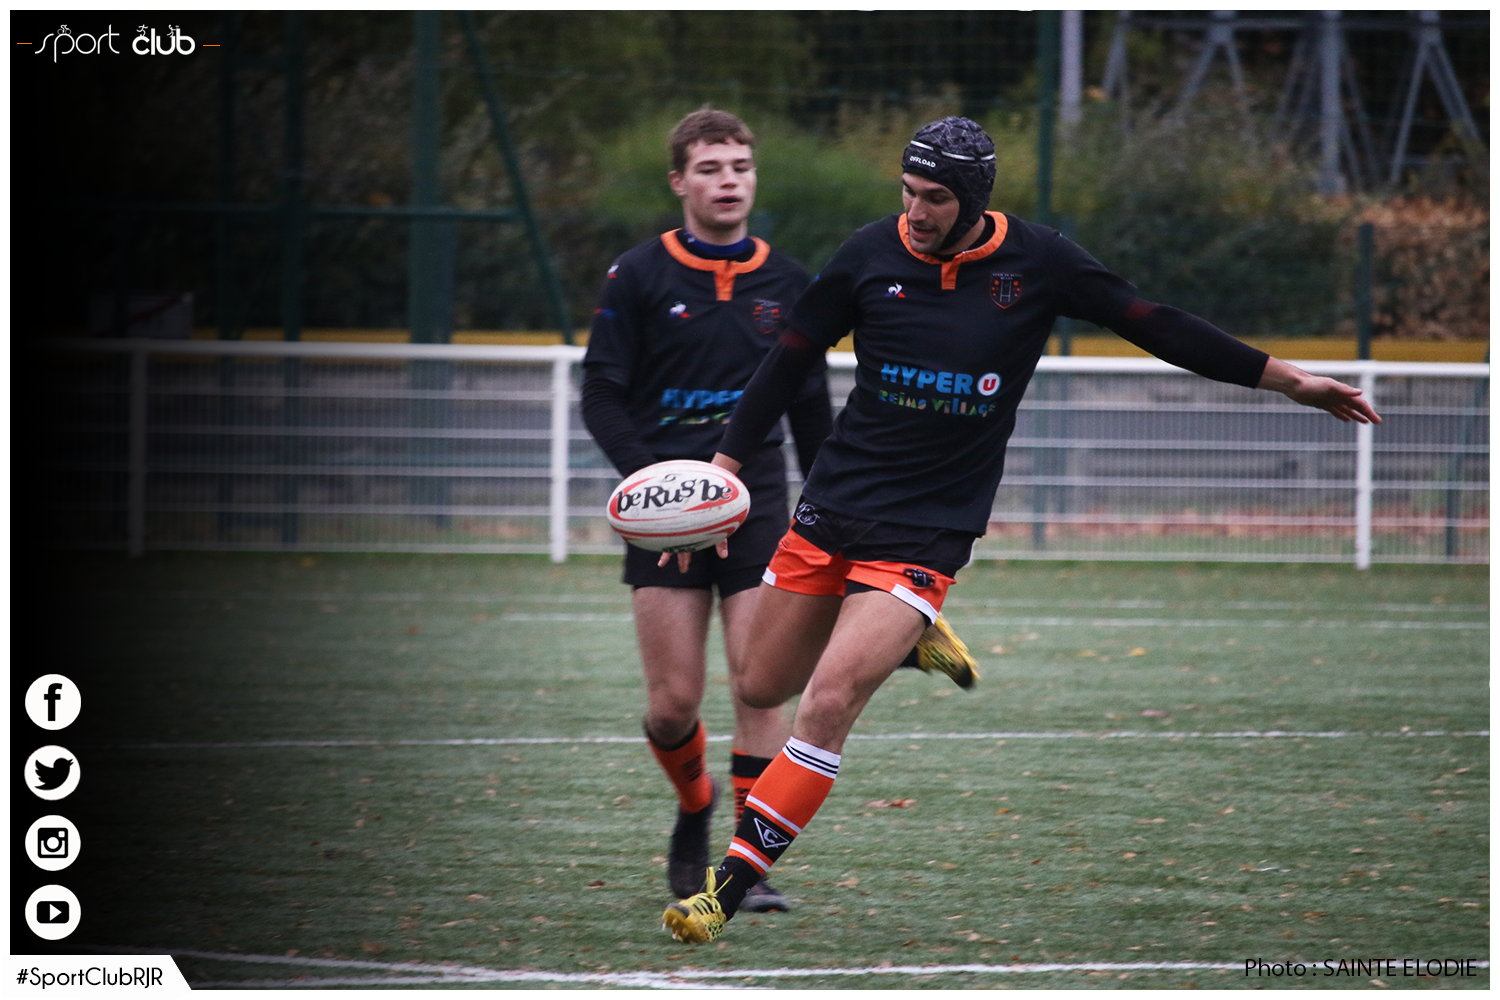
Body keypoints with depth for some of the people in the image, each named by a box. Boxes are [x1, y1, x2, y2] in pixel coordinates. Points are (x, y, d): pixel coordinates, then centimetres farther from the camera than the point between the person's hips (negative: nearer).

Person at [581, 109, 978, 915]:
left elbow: (809, 408, 17)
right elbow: (602, 395, -2)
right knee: (673, 702, -4)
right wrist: (650, 478, -17)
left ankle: (751, 864, -3)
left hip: (758, 507, 2)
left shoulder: (785, 283, 8)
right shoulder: (639, 276, -1)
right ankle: (694, 811, 27)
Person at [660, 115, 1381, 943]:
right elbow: (791, 359, 6)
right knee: (758, 689, 12)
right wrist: (723, 466, 1)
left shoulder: (1036, 263, -6)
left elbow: (1154, 326, 2)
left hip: (926, 533, -3)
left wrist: (1287, 379, 2)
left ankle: (730, 885, -12)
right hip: (832, 505, 3)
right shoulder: (873, 254, -3)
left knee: (827, 703, -18)